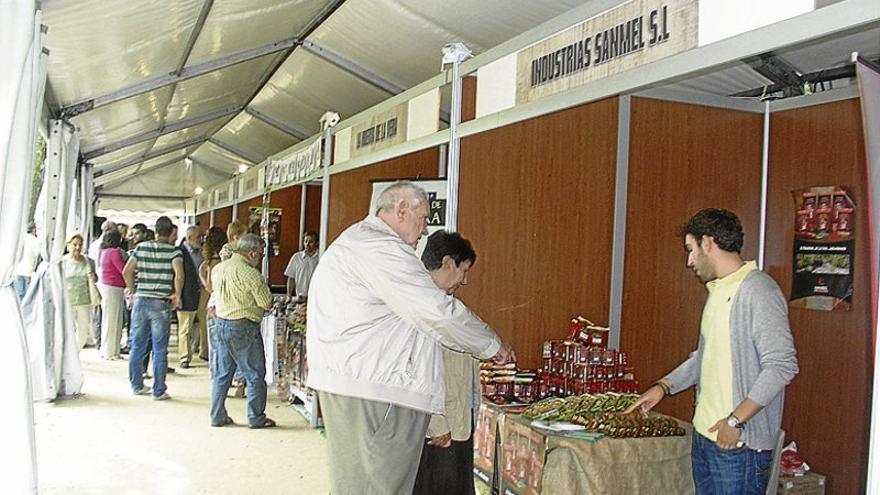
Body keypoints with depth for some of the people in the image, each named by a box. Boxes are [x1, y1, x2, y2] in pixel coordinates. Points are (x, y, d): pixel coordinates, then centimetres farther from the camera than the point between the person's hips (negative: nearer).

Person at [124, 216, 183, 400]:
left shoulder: (141, 247, 6)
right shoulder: (173, 250, -5)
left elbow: (127, 271, 3)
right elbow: (179, 274, -19)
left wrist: (133, 291, 14)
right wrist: (177, 294, -6)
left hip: (141, 301, 4)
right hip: (161, 304, -4)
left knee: (137, 346, 15)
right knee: (160, 350, 3)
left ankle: (137, 386, 24)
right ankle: (159, 391, 7)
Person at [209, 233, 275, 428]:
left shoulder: (217, 269, 5)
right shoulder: (250, 274, -18)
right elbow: (267, 304, -13)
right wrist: (263, 286, 5)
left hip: (220, 323, 7)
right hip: (243, 328, -7)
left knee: (222, 373, 15)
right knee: (255, 375, 4)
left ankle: (217, 416, 20)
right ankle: (256, 418, 10)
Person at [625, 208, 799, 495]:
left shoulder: (758, 291, -15)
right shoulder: (717, 291, 16)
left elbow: (782, 365, -20)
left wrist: (735, 420, -20)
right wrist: (664, 387, 16)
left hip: (740, 443, -8)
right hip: (705, 435, 9)